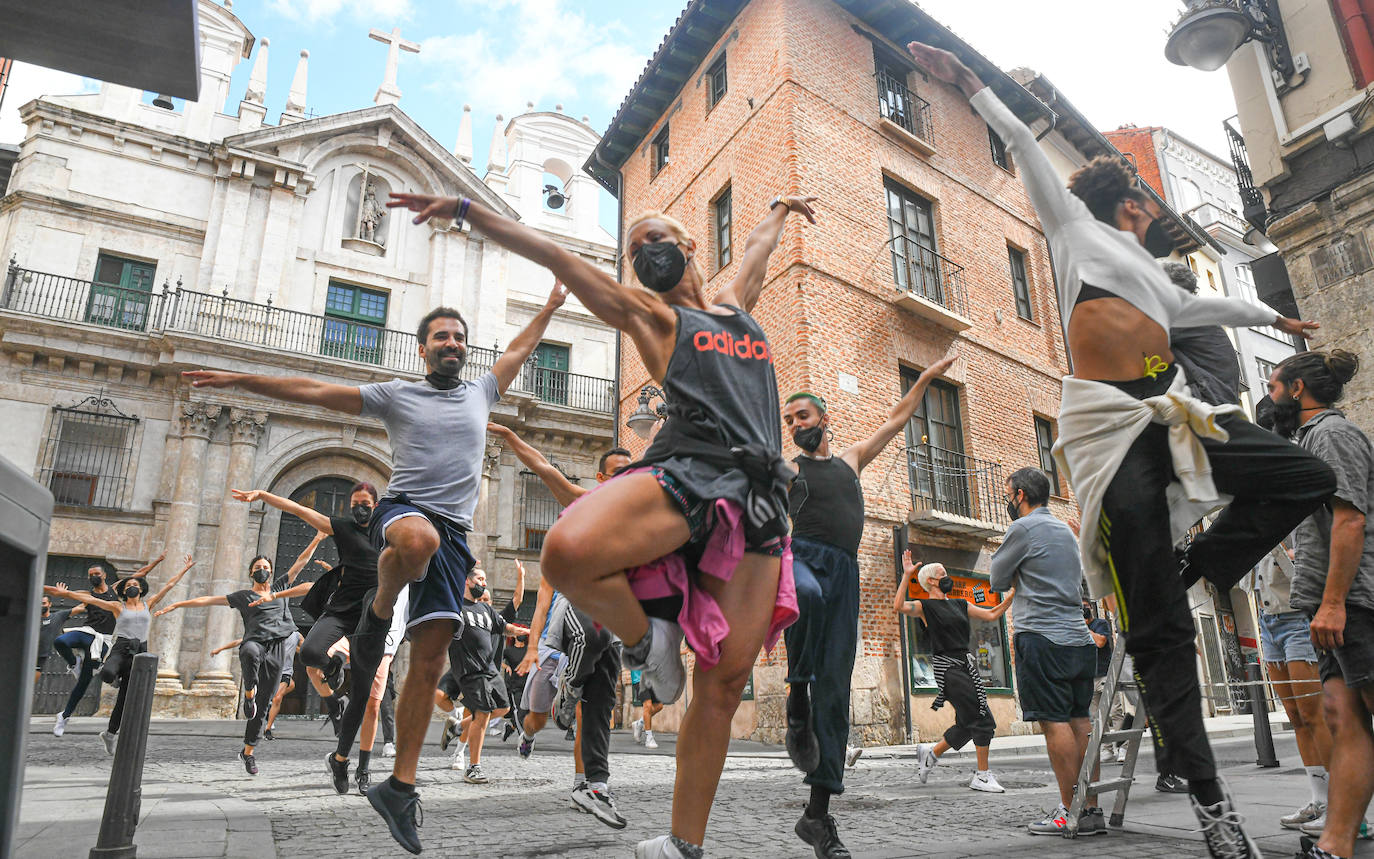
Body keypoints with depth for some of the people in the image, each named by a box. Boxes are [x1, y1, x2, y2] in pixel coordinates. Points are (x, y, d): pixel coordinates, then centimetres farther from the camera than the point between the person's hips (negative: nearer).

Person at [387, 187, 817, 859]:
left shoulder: (735, 301, 29)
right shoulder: (651, 316, 18)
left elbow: (759, 246, 49)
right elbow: (555, 257, 16)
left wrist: (781, 208, 69)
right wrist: (465, 208, 16)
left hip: (758, 506, 4)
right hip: (687, 475, -3)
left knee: (724, 683, 1)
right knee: (567, 553, -35)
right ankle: (644, 639, -4)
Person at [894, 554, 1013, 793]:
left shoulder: (959, 604, 19)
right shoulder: (924, 607, -2)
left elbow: (992, 615, 22)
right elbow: (899, 606, -22)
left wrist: (1013, 594, 14)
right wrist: (906, 575, -25)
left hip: (966, 665, 8)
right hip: (947, 667, -8)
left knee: (967, 724, 9)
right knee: (983, 719, -10)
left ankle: (931, 752, 28)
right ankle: (983, 776, 1)